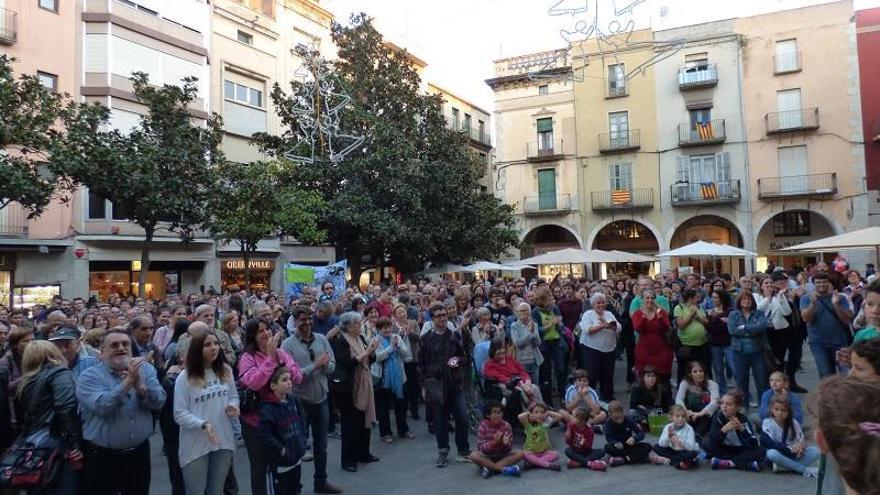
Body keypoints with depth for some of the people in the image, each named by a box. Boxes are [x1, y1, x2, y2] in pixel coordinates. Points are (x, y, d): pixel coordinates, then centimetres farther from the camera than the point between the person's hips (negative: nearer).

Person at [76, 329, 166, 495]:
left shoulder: (145, 369, 3)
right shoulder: (89, 377, -8)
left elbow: (159, 401, -9)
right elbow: (102, 406, -24)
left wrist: (139, 385, -24)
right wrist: (128, 381, -27)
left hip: (139, 453, 3)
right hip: (102, 457, -3)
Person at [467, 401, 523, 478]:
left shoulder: (506, 425, -7)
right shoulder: (483, 426, -12)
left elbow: (510, 448, -6)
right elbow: (481, 447, -16)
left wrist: (506, 443, -30)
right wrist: (494, 442, -32)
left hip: (503, 456, 2)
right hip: (487, 456, -2)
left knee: (520, 453, -22)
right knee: (473, 455, -31)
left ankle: (489, 468, -26)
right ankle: (504, 469, -30)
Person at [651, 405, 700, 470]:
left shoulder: (689, 429, -16)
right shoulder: (668, 427, -8)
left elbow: (691, 447, -26)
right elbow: (661, 444, -14)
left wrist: (680, 441, -39)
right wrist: (668, 437, -32)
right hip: (672, 451, 3)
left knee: (693, 453, -35)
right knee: (656, 447, -12)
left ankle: (667, 460, -21)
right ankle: (679, 463, -18)